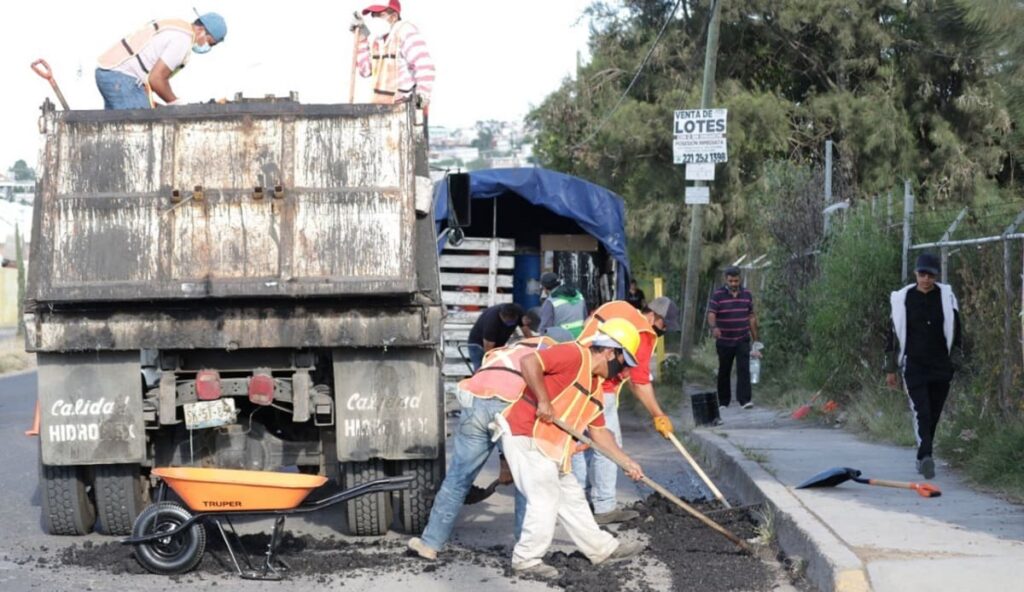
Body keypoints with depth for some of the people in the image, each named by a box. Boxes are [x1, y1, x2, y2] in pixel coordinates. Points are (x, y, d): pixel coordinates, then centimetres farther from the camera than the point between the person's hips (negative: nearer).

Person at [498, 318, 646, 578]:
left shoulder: (595, 385, 16)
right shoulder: (575, 355, -14)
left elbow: (598, 431, 21)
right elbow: (529, 362, -25)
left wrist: (627, 462, 19)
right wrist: (543, 402, -22)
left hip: (551, 447, 10)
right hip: (525, 436, -10)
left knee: (571, 497, 18)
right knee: (545, 500, -9)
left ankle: (602, 548, 29)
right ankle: (526, 560, 2)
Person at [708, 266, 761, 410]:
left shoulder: (747, 294, 7)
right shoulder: (718, 295, -4)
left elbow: (751, 317, 13)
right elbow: (711, 314, -14)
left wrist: (755, 339, 13)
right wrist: (714, 327, -37)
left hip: (742, 340, 1)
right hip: (724, 342, -1)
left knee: (744, 369, -12)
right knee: (724, 372, 8)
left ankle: (745, 400, -17)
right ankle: (723, 402, 20)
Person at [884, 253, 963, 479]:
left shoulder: (946, 297, 3)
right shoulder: (903, 299, 1)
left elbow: (955, 332, 9)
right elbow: (894, 334, 7)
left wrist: (955, 362, 3)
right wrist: (890, 369, 8)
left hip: (941, 367, 2)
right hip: (914, 365, -2)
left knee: (933, 416, 9)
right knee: (921, 412, -16)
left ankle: (923, 457, 23)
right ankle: (926, 457, -29)